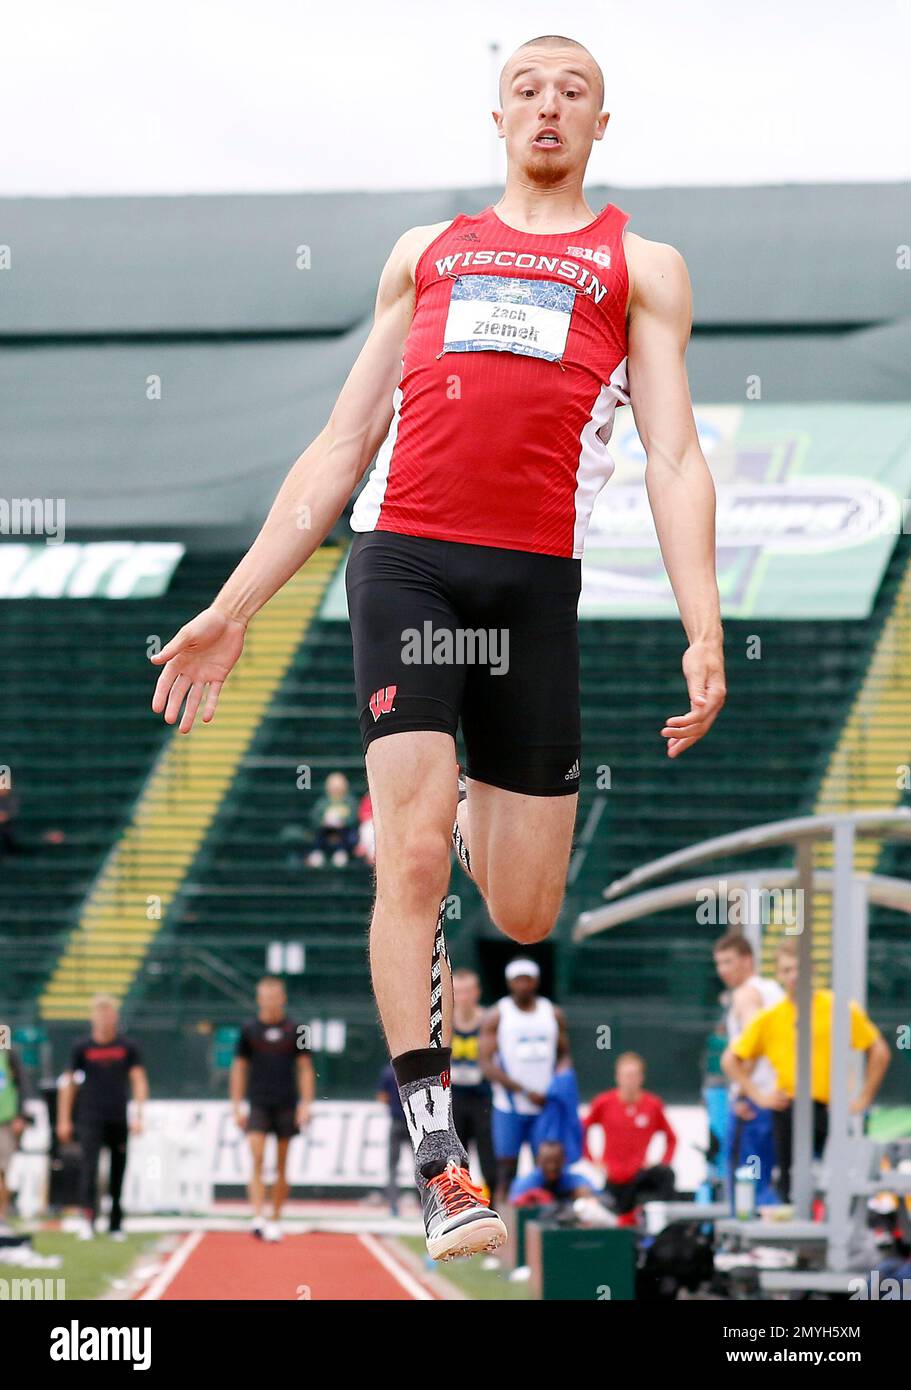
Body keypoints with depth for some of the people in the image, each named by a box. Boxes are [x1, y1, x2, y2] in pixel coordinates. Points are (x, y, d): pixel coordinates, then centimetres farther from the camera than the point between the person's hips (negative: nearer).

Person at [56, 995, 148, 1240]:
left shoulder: (128, 1047, 4)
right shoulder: (83, 1047, 4)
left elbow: (139, 1081, 2)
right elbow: (69, 1084, 8)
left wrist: (138, 1116, -9)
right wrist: (64, 1120, 5)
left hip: (119, 1119, 1)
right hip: (91, 1117, -1)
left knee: (118, 1172, 5)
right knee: (89, 1166, -17)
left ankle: (116, 1224, 15)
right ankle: (87, 1217, -25)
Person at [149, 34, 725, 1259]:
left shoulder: (640, 267, 18)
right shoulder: (426, 253, 23)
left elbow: (675, 459, 8)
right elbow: (339, 450, 24)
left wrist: (704, 636, -7)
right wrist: (232, 609, 16)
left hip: (536, 582, 0)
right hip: (404, 558, 0)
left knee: (523, 917, 3)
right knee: (413, 858, -16)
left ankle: (464, 811, 39)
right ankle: (436, 1151, -13)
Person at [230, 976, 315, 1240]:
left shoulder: (294, 1031, 5)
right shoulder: (249, 1030, 5)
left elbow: (305, 1070, 7)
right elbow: (238, 1070, 7)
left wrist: (306, 1105, -2)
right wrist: (237, 1108, 2)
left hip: (286, 1106, 1)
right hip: (258, 1106, -1)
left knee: (281, 1167, 5)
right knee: (257, 1161, -14)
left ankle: (276, 1220, 14)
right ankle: (257, 1217, -21)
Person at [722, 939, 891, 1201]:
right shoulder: (769, 1018, 6)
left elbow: (879, 1051, 6)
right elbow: (731, 1059, 14)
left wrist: (864, 1098, 2)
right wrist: (758, 1095, 3)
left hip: (830, 1110, -1)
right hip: (788, 1110, 1)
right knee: (791, 1186, -1)